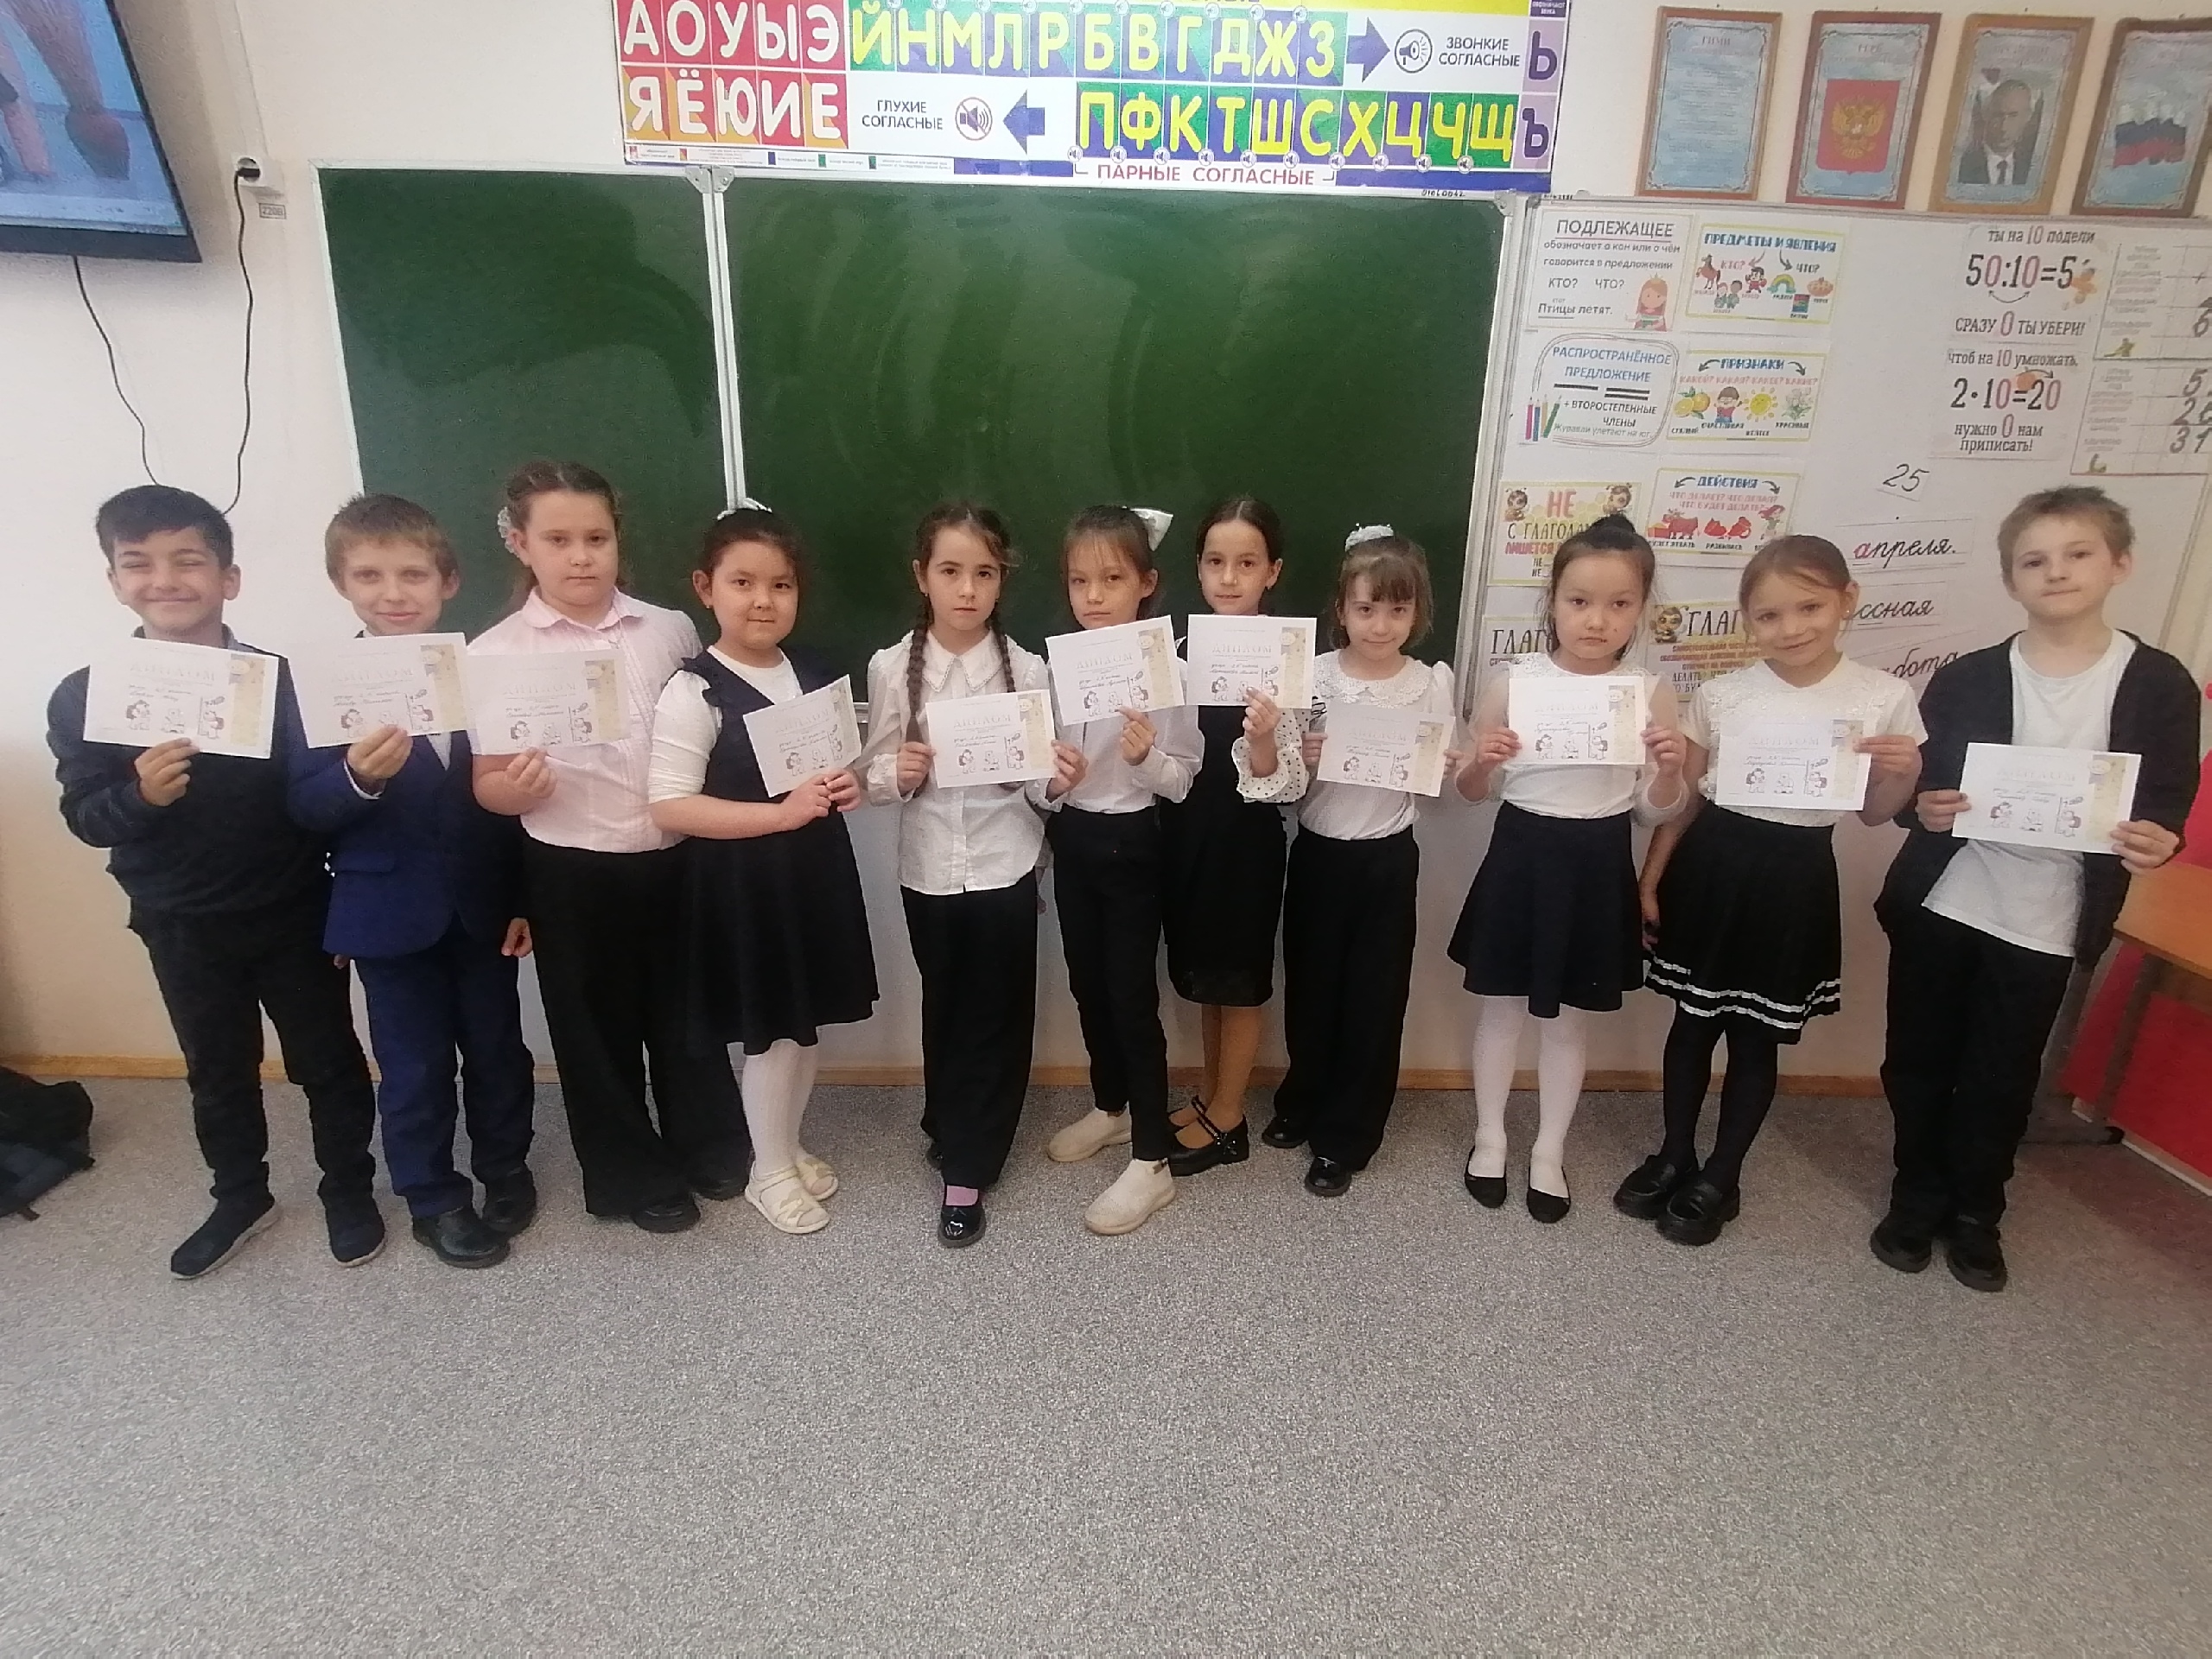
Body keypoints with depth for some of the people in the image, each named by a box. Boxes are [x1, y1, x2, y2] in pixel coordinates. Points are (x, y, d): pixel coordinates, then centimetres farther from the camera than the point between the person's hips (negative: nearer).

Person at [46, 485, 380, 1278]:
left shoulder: (282, 680, -12)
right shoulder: (82, 697, -7)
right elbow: (84, 818, -4)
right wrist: (138, 795, -26)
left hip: (293, 914, -2)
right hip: (180, 928, 2)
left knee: (327, 1060, 12)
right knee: (217, 1071, 20)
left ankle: (349, 1191, 32)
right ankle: (240, 1197, 41)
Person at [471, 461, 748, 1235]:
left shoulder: (671, 629, 0)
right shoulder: (494, 654, -6)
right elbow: (486, 787, -1)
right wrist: (515, 786, -23)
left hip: (676, 859, 2)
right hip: (570, 874, -2)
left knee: (686, 1013, 18)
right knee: (596, 1028, 12)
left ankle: (711, 1148, 39)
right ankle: (632, 1176, 33)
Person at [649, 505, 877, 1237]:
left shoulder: (820, 677, 4)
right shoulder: (694, 692, -15)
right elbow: (670, 805, -20)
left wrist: (848, 787, -5)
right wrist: (782, 813, -24)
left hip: (815, 870, 6)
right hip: (741, 882, -6)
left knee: (808, 1023, 17)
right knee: (769, 1031, 4)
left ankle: (789, 1147, 38)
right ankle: (769, 1171, 25)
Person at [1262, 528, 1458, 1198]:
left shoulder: (1432, 683, -5)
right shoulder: (1310, 677, -9)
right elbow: (1287, 787, -12)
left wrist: (1450, 770, -16)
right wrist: (1264, 743, -30)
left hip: (1388, 860, 0)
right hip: (1318, 854, 0)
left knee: (1374, 996, 8)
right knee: (1310, 986, 15)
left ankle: (1345, 1136, 26)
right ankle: (1304, 1103, 40)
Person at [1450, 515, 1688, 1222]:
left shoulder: (1652, 693, -5)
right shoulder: (1511, 682, -8)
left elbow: (1657, 811, 0)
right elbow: (1473, 791, 2)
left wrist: (1669, 771, -20)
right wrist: (1481, 763, -20)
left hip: (1597, 866, 1)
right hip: (1522, 857, 0)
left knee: (1570, 1019, 14)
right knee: (1502, 1006, 13)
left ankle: (1549, 1150, 33)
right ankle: (1490, 1137, 33)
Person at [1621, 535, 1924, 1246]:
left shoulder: (1884, 698, -6)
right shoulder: (1720, 694, -4)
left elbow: (1875, 813, 5)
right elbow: (1682, 799, 4)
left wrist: (1903, 773, -15)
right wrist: (1650, 881, 3)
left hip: (1794, 881, -1)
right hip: (1711, 868, 1)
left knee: (1758, 1036, 10)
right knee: (1693, 1021, 14)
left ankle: (1719, 1180, 28)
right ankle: (1674, 1157, 33)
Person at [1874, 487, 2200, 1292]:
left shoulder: (2160, 685, -3)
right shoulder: (1965, 678, -2)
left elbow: (2168, 802, 0)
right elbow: (1913, 787, 2)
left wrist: (2157, 841, -21)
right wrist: (1922, 807, -20)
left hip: (2045, 924, -1)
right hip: (1938, 904, 1)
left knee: (2002, 1077, 12)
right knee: (1918, 1061, 11)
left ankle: (1975, 1213, 32)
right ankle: (1916, 1198, 31)